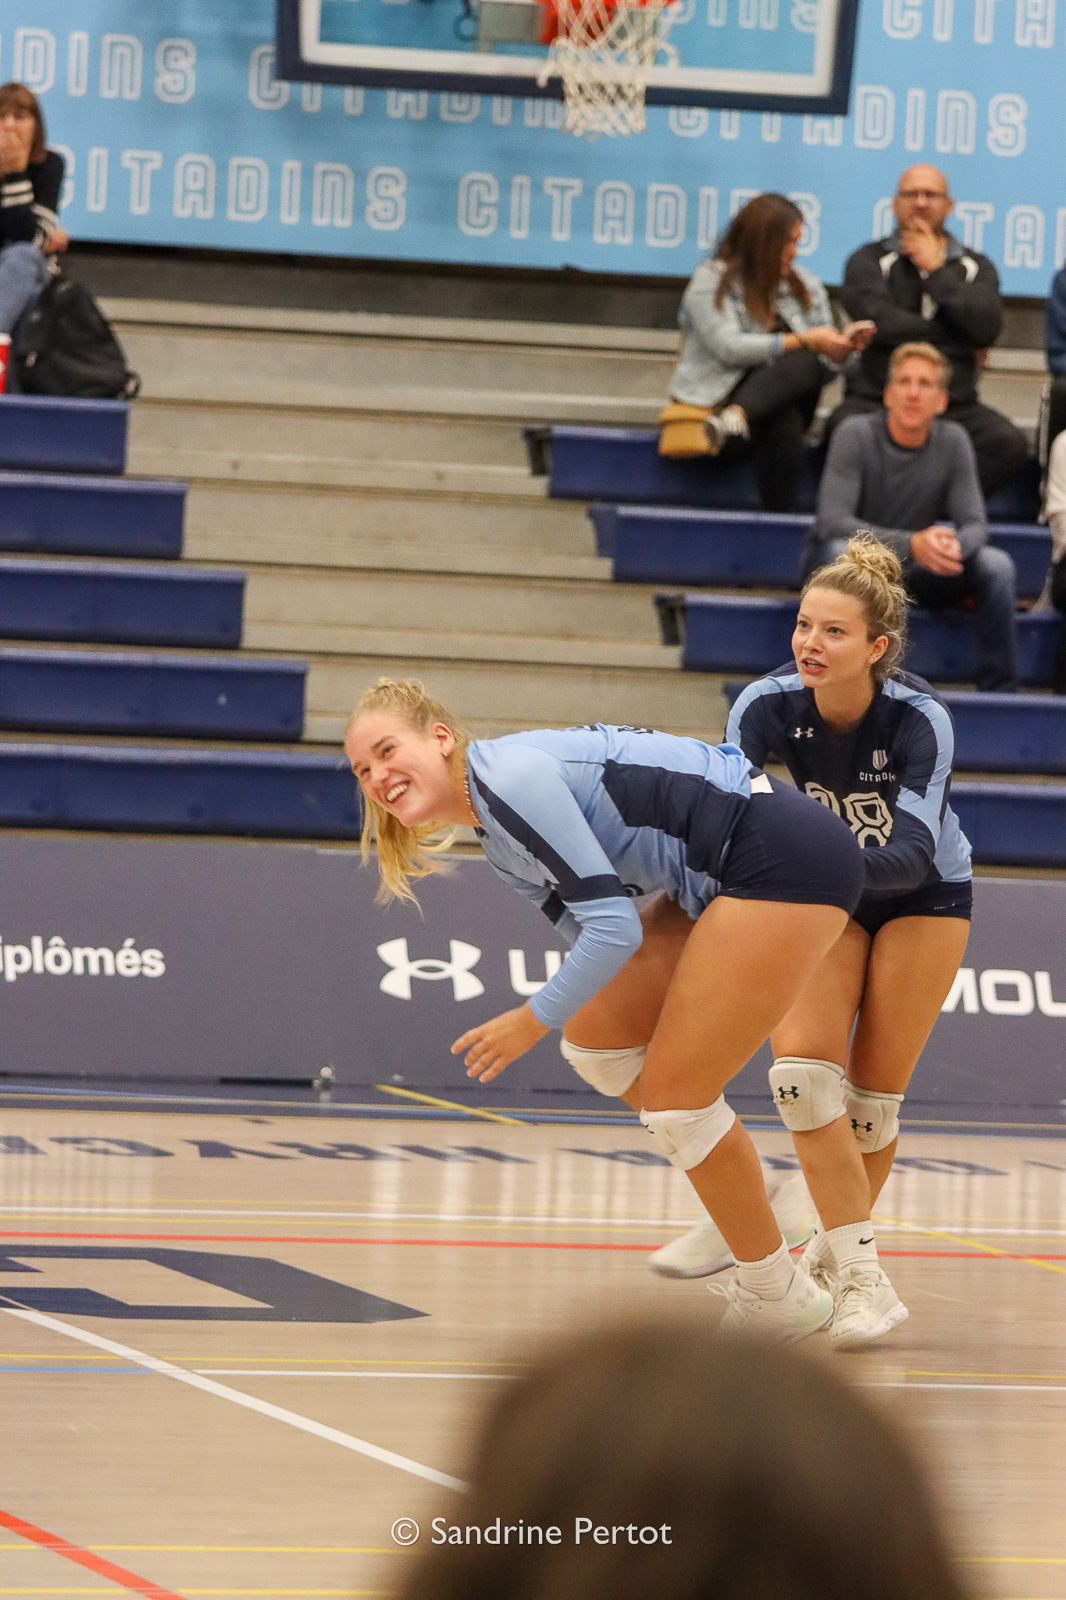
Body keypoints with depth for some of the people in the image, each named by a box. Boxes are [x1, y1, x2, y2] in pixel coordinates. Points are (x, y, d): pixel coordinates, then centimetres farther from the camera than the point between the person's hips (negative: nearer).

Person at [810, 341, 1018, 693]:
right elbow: (831, 521, -28)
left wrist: (954, 545, -35)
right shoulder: (856, 435, -18)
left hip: (917, 572, 4)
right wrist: (912, 544, -41)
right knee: (840, 552, -38)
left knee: (996, 565, -20)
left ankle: (999, 688, -11)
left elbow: (975, 526, -8)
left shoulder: (952, 441, -7)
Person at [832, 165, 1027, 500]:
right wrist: (958, 338, -3)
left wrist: (936, 270, 1)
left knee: (1009, 442, -27)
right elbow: (877, 321, -11)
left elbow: (987, 329, -4)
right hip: (875, 397, -2)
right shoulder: (869, 260, 9)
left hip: (954, 405, 2)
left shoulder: (975, 267, 16)